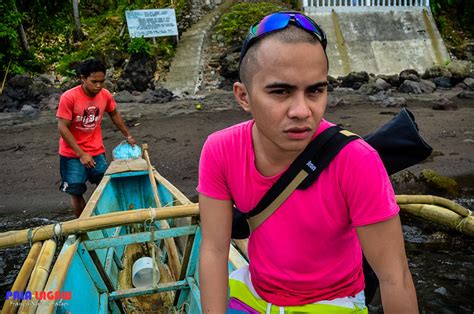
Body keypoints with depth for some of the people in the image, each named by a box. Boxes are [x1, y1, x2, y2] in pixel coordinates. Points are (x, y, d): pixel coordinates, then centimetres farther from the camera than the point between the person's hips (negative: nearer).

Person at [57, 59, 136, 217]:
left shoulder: (106, 95, -5)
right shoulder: (69, 97, -19)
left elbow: (114, 114, 14)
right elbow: (62, 128, -18)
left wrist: (128, 136, 19)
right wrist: (81, 154, -22)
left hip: (96, 152, 4)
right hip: (72, 154, -4)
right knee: (76, 193, -1)